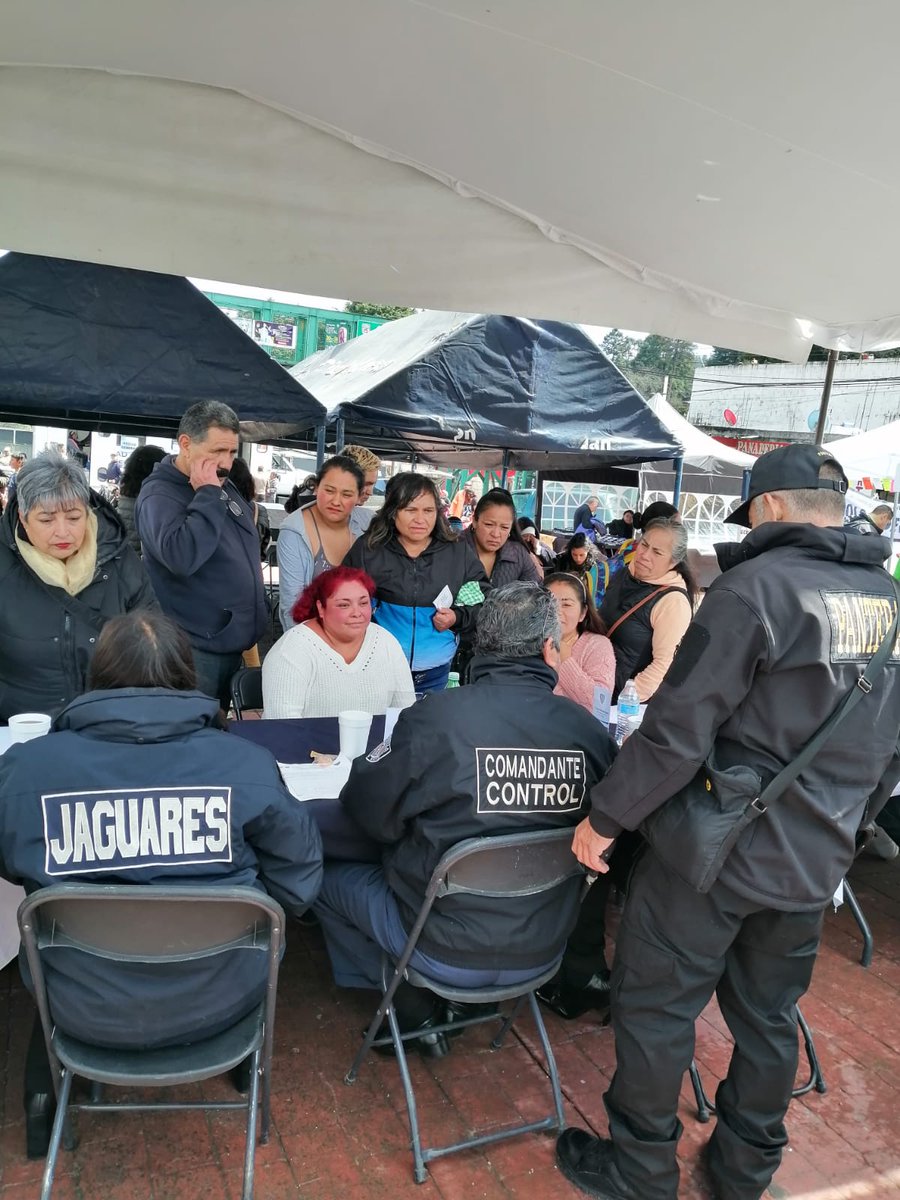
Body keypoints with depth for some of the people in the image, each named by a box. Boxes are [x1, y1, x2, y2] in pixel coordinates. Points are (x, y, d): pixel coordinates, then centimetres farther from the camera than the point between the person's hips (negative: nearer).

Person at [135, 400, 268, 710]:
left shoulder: (224, 487, 10)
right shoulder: (159, 495, -16)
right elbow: (181, 556, -36)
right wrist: (208, 496, -27)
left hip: (233, 644, 8)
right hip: (194, 651, -8)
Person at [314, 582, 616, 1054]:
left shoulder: (435, 716, -24)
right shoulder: (588, 728, -14)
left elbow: (369, 810, -12)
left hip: (447, 952, -5)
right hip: (542, 950, 5)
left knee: (326, 874, 17)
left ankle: (414, 1013, 19)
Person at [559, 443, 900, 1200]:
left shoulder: (758, 585, -19)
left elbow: (679, 727, -22)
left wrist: (606, 816, -11)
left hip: (719, 847, -7)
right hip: (815, 860, 7)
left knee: (655, 1003, 12)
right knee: (769, 1015, 22)